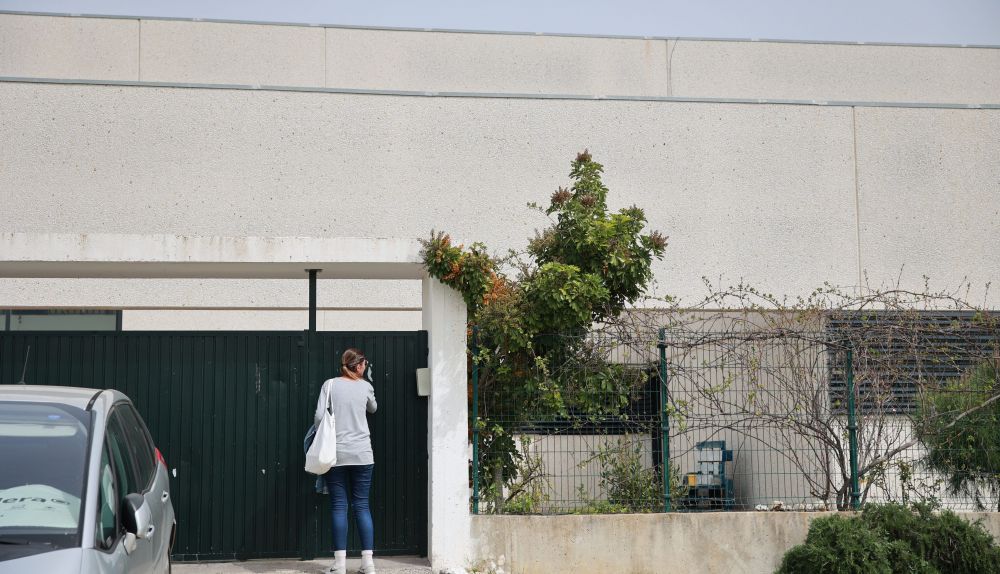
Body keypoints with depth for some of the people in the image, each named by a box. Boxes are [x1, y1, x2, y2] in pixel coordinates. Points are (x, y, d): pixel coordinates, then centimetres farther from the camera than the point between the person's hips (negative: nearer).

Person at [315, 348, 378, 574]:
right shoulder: (365, 386, 5)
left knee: (339, 506, 2)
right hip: (361, 454, 1)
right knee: (362, 505, 5)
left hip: (335, 454, -1)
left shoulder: (330, 385, 0)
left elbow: (319, 416, -7)